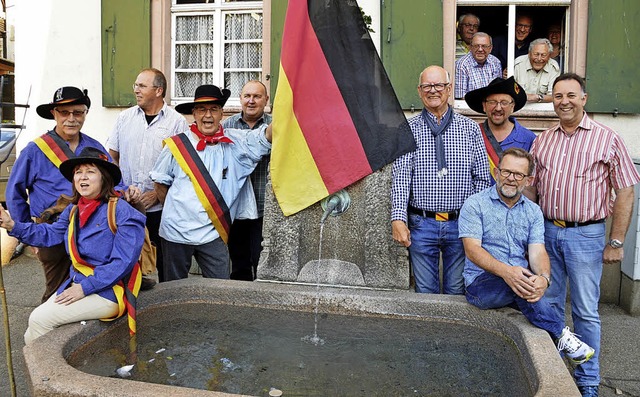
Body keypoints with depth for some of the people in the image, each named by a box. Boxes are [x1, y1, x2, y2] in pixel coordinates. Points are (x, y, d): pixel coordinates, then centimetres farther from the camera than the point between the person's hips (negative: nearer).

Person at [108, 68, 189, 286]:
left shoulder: (177, 122, -2)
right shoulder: (124, 118, 10)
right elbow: (112, 157, 14)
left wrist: (158, 193, -12)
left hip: (161, 206, -3)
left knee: (164, 261, 6)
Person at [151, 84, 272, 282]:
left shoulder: (235, 142, -1)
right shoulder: (177, 144, -2)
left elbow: (266, 135, -15)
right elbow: (160, 182, 8)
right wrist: (174, 211, 10)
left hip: (213, 233, 0)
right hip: (176, 231, 0)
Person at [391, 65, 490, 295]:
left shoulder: (470, 129, 5)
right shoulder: (408, 129, 1)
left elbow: (482, 178, 5)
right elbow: (401, 177, -7)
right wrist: (398, 219, -19)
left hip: (461, 224, 1)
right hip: (421, 224, -1)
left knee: (457, 291, 12)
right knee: (425, 291, 9)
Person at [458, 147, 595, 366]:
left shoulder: (533, 211, 12)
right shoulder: (475, 205, -1)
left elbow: (537, 252, -2)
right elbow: (472, 250, -13)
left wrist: (543, 278, -26)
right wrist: (505, 271, -31)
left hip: (521, 282, 5)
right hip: (482, 283, -5)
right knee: (517, 282, -32)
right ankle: (561, 334, -20)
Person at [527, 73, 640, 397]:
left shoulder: (607, 139, -4)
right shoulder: (542, 141, 8)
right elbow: (530, 188, 12)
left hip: (586, 236, -4)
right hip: (546, 232, 4)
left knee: (585, 312, 5)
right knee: (548, 305, 13)